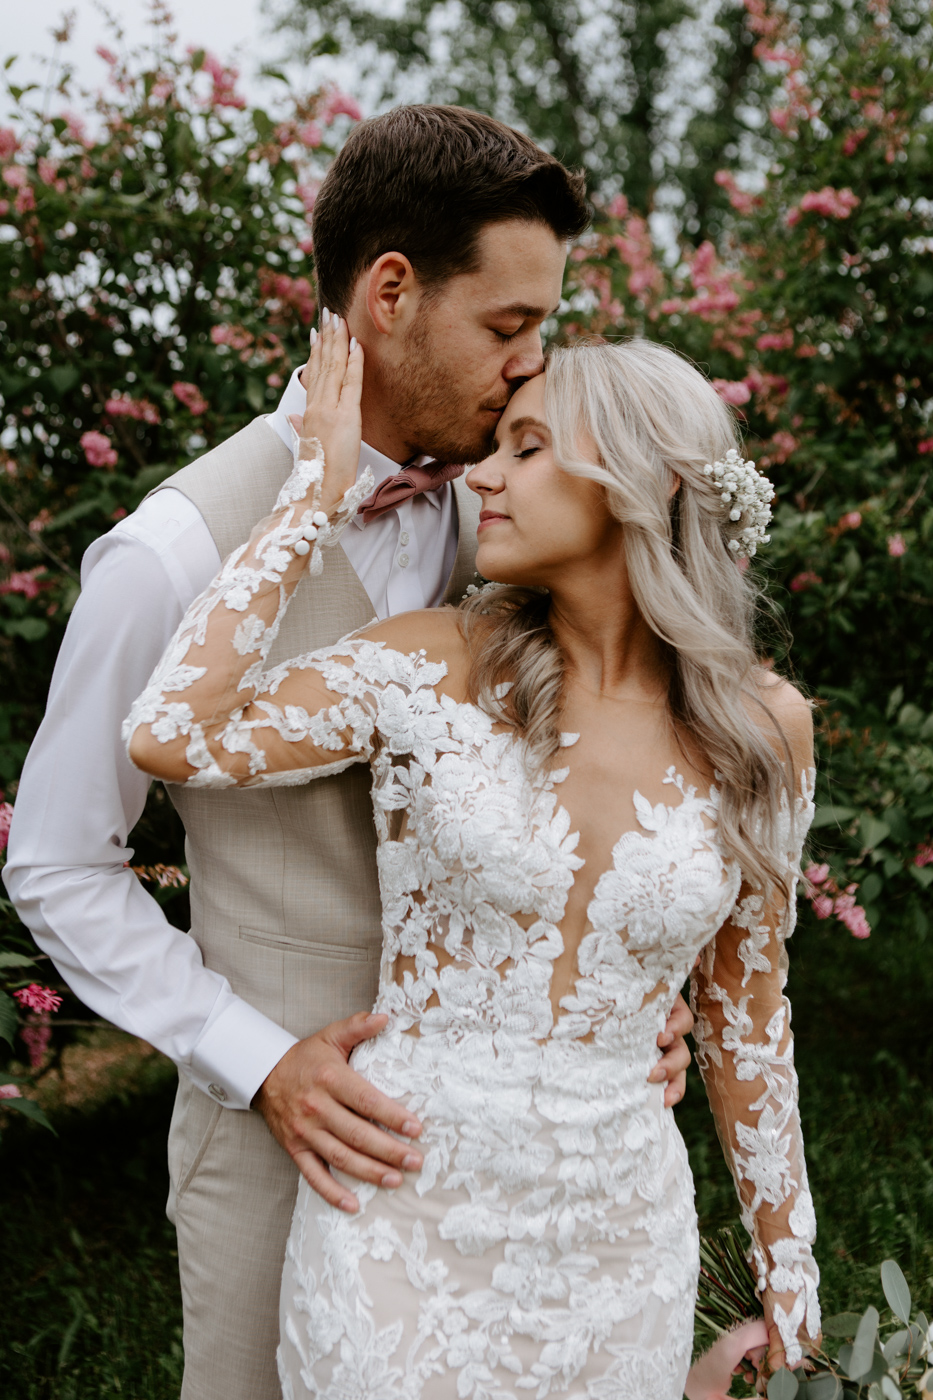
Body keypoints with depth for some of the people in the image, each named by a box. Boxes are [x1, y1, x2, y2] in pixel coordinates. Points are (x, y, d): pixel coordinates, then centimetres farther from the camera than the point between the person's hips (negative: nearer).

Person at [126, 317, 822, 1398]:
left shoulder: (762, 729, -3)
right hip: (403, 1217, -1)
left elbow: (743, 1009, 6)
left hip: (617, 1236, 2)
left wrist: (790, 1275, 10)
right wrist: (319, 490, -14)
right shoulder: (437, 667, -8)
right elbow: (170, 737, -19)